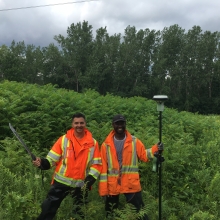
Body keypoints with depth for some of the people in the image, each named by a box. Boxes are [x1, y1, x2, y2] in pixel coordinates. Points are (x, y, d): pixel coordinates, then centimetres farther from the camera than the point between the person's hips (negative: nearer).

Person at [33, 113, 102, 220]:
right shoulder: (64, 139, -3)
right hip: (61, 182, -1)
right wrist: (42, 163, -25)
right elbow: (52, 159, -5)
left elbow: (97, 164, 0)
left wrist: (89, 181, -12)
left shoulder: (93, 143, -1)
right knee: (48, 209, 3)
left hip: (81, 184, 1)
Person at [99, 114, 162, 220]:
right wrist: (103, 189, -3)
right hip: (112, 186, 1)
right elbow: (103, 168, -1)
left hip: (131, 185, 0)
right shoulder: (106, 145, 0)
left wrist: (155, 149, -20)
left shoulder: (134, 142, 2)